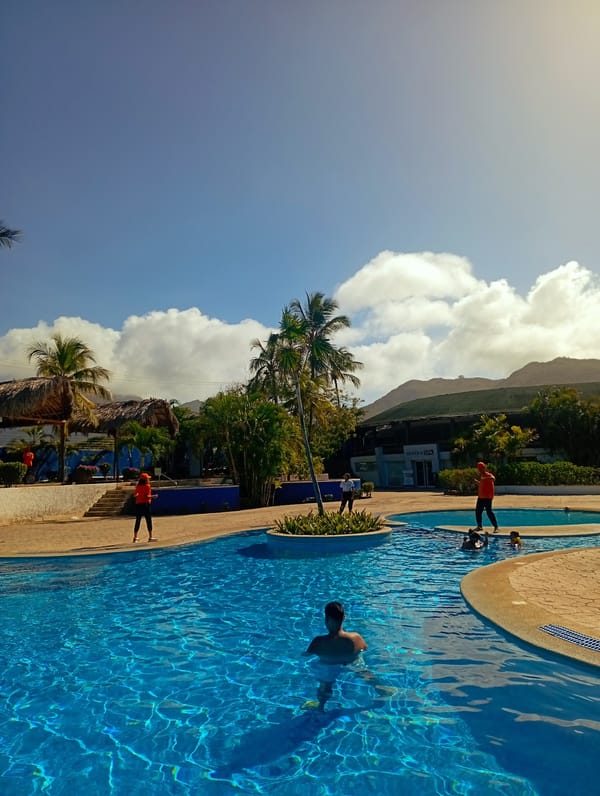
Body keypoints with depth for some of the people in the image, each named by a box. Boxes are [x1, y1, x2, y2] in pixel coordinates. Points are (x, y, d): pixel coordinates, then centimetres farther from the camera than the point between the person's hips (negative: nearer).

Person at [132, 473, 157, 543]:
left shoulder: (138, 486, 7)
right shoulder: (147, 486, -9)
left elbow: (135, 495, 9)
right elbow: (147, 496, -17)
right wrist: (153, 496, -1)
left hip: (138, 504, 6)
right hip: (145, 504, -6)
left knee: (138, 521, 11)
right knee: (149, 521, 1)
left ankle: (135, 537, 15)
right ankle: (150, 537, 1)